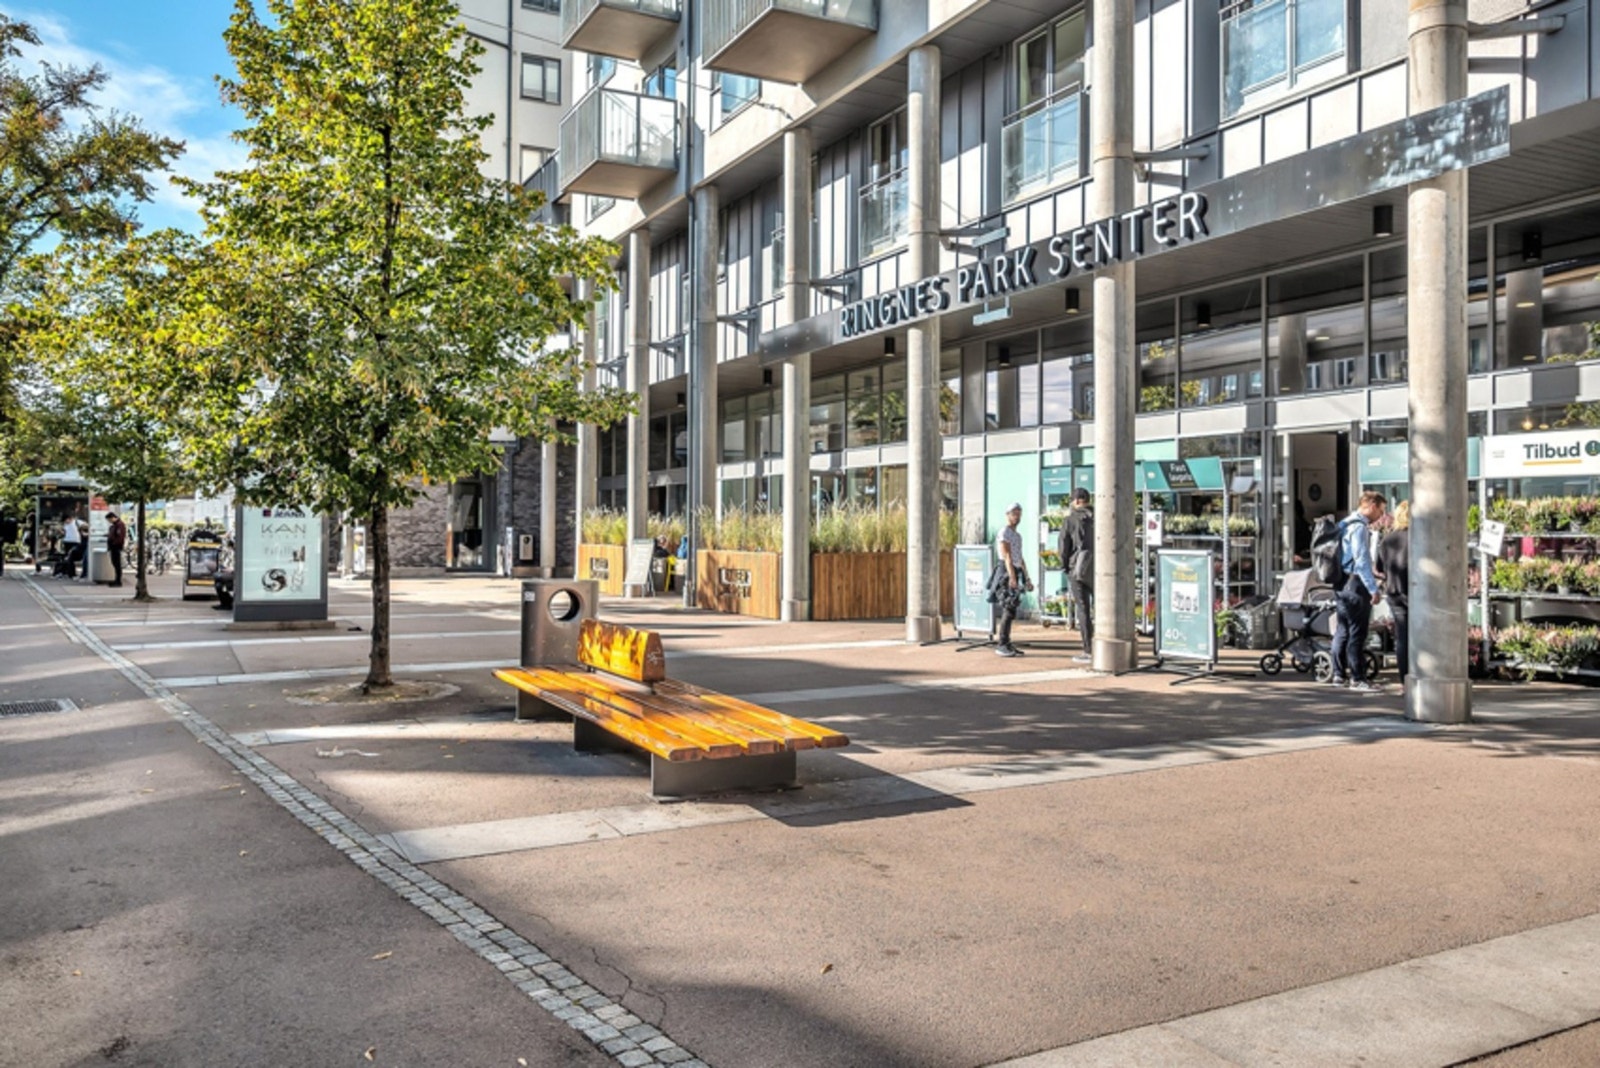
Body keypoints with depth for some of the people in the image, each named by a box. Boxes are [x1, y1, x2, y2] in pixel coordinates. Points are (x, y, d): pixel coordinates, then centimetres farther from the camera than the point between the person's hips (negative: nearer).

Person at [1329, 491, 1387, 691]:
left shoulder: (1344, 524, 16)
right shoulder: (1359, 527, -14)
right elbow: (1361, 560, -19)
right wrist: (1374, 588, -19)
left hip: (1342, 583, 10)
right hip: (1355, 585, -10)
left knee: (1342, 631, 12)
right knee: (1357, 633, -6)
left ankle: (1339, 675, 17)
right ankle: (1357, 678, -3)